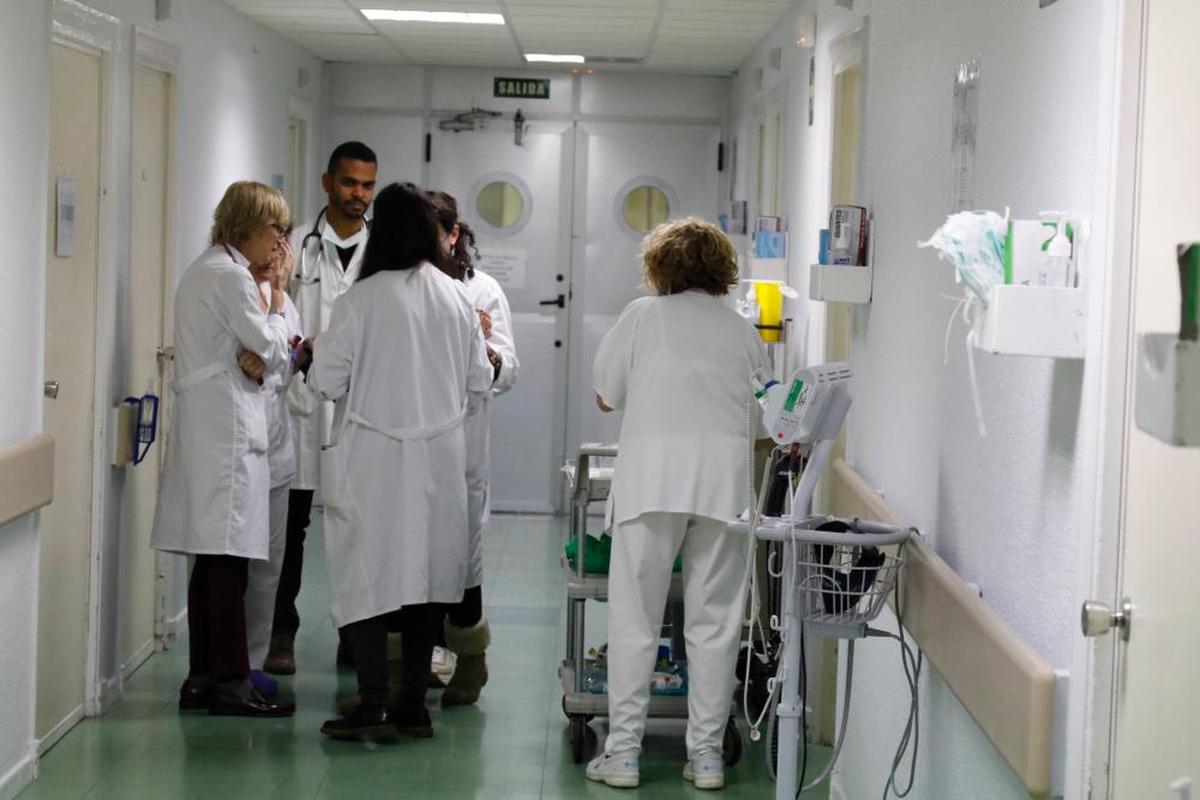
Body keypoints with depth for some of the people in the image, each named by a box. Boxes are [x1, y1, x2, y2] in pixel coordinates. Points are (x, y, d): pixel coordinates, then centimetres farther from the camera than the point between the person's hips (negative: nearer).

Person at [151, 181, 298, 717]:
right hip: (227, 430, -10)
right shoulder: (231, 276, -12)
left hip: (204, 426, 10)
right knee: (227, 558, -8)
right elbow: (274, 351, -9)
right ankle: (230, 682, -6)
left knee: (212, 561, 10)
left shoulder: (205, 270, 19)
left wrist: (249, 358, 1)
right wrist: (278, 293, 3)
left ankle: (203, 678, 14)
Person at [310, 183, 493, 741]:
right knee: (424, 571, 12)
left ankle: (372, 707, -2)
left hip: (373, 459, -4)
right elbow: (478, 379, 8)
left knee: (367, 576, 1)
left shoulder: (361, 298, -12)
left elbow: (327, 381, -11)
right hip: (438, 459, 4)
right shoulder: (457, 299, 0)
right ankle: (413, 707, 17)